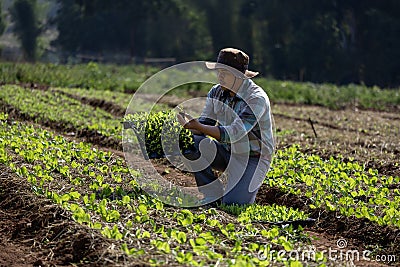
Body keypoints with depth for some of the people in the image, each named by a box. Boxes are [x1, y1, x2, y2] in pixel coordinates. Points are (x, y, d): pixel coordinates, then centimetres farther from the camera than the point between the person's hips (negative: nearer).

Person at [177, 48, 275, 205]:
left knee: (233, 204, -23)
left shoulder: (256, 99, -22)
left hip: (252, 158, -6)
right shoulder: (216, 92, 0)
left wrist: (198, 127, -38)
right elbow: (204, 123, -2)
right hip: (227, 152, 6)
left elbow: (233, 134, -31)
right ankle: (213, 195, -7)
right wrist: (190, 125, -27)